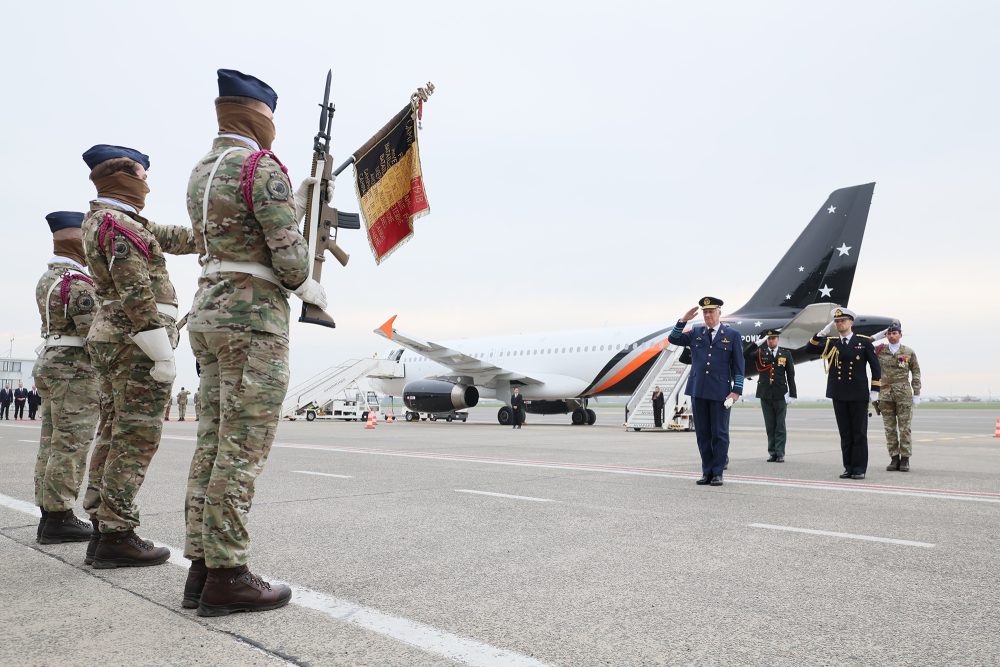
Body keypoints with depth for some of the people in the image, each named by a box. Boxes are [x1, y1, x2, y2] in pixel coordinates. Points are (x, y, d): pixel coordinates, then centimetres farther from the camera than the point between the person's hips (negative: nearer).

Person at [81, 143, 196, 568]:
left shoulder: (106, 219, 19)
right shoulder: (118, 223, -13)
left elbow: (176, 238, 22)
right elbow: (137, 295, -20)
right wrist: (163, 354, -21)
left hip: (110, 338, 10)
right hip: (135, 340, -10)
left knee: (117, 437, 12)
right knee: (136, 439, -7)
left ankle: (105, 528, 17)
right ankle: (117, 537, -4)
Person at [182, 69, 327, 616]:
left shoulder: (202, 171, 18)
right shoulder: (262, 166, -10)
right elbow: (288, 255, -16)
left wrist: (298, 201, 24)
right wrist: (312, 291, 2)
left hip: (209, 310, 9)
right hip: (253, 315, -9)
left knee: (213, 442, 9)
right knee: (243, 448, -6)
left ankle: (201, 568, 14)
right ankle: (225, 575, -1)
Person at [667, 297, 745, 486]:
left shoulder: (732, 335, 3)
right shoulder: (696, 333, 12)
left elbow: (738, 365, 2)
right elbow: (673, 339, 11)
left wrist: (737, 390, -6)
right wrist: (683, 320, -1)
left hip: (720, 392, -3)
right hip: (698, 392, 3)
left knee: (719, 434, 2)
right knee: (702, 434, 7)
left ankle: (717, 473, 10)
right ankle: (707, 472, 15)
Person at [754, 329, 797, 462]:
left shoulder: (786, 354, 5)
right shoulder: (760, 353, 6)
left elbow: (791, 376, 4)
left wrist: (792, 395, -1)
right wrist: (756, 344, -20)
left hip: (780, 395, -1)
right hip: (765, 395, 1)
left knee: (780, 426, 1)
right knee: (769, 426, 6)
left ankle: (780, 454, 4)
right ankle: (772, 453, 12)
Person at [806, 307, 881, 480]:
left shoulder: (864, 342, 2)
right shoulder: (830, 342, 8)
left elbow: (875, 366, 3)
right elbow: (810, 348, -2)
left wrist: (874, 390, -2)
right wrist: (823, 332, -9)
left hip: (858, 395, -2)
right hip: (839, 395, 2)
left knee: (859, 433, 2)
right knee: (845, 433, 8)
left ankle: (859, 469, 9)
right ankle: (848, 468, 15)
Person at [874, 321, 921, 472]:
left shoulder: (909, 352, 4)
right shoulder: (879, 351, 5)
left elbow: (916, 373, 7)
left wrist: (916, 394, 3)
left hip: (904, 394, -1)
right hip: (885, 394, 1)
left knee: (904, 428, 0)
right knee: (890, 428, 4)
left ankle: (905, 459, 6)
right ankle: (894, 458, 12)